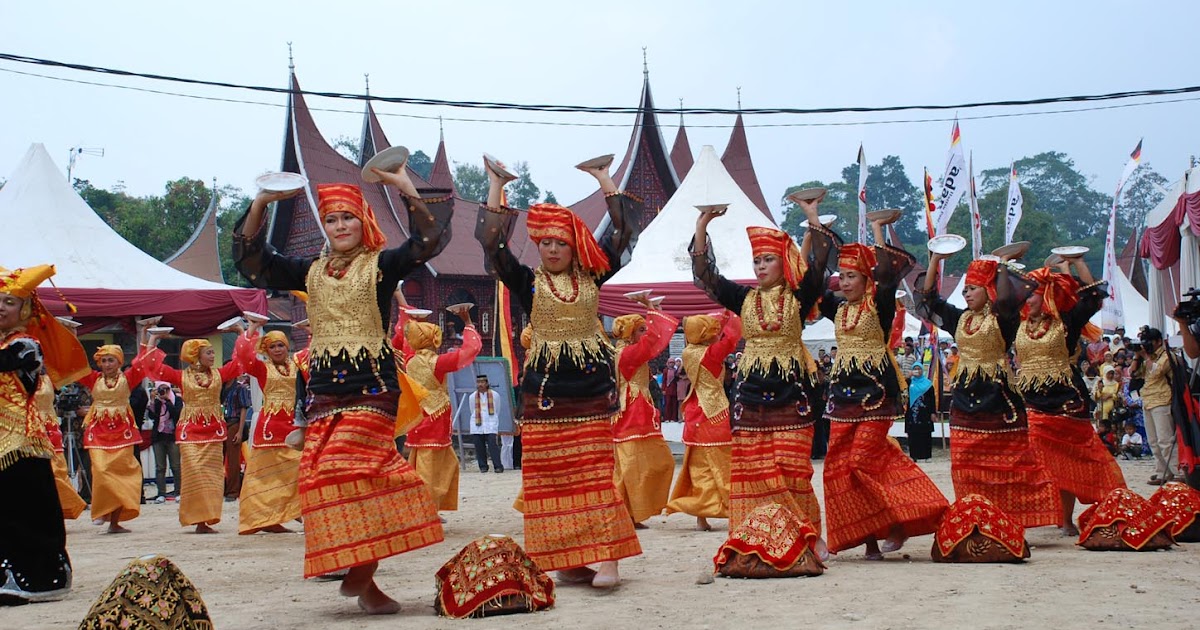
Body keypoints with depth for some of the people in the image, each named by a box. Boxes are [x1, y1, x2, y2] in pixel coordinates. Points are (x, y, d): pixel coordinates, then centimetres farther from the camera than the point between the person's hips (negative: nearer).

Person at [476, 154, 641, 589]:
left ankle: (605, 556, -8)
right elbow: (492, 244, -7)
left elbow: (622, 231, 4)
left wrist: (604, 179, 3)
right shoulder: (528, 282, 4)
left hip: (593, 385, 0)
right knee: (551, 476, 0)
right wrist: (496, 187, -7)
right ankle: (569, 559, 8)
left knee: (597, 472, -5)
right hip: (545, 387, 0)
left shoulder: (591, 276, 7)